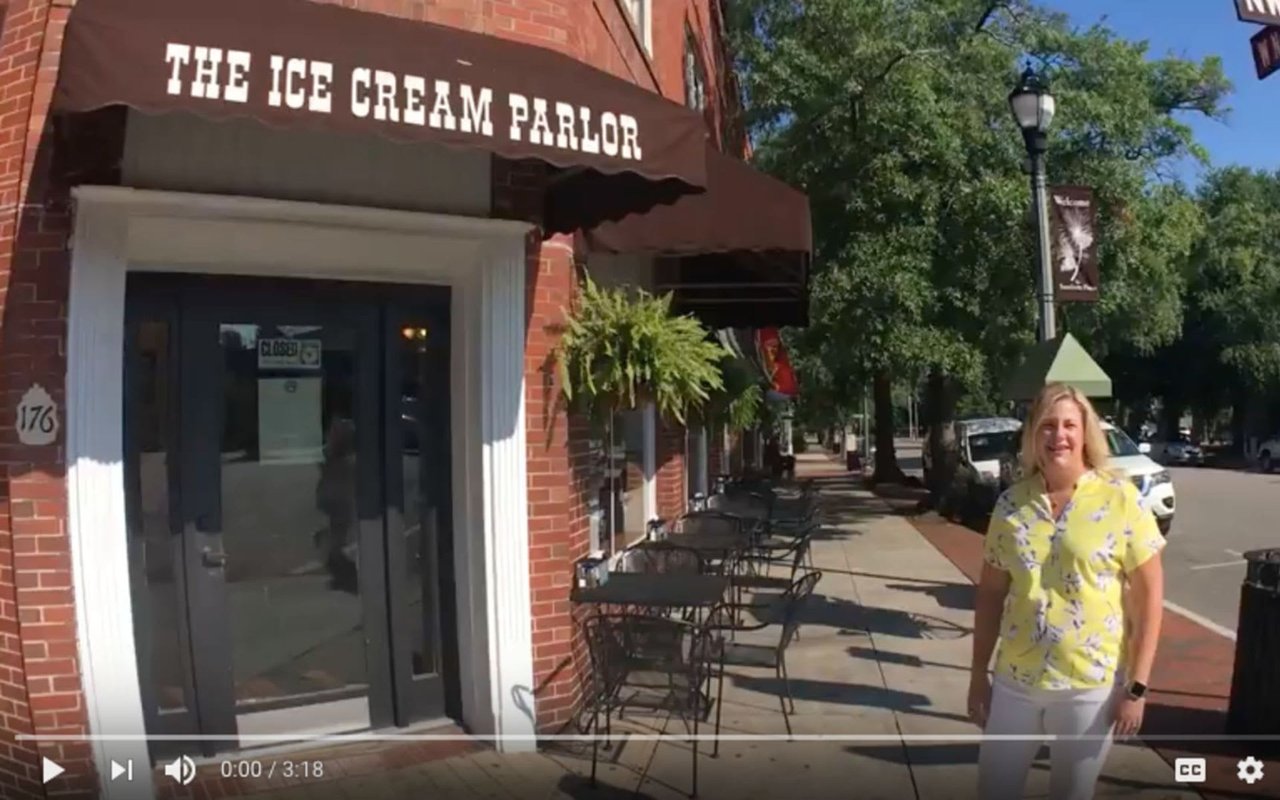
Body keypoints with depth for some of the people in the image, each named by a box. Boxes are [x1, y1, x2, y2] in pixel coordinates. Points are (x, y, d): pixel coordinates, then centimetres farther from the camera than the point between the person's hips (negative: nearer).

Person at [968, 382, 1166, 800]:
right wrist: (978, 673, 6)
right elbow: (991, 593, 6)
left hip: (1090, 686, -2)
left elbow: (1149, 594, -7)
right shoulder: (1011, 503, 0)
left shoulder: (1119, 498, -8)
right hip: (1015, 680, 3)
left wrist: (1137, 686, -9)